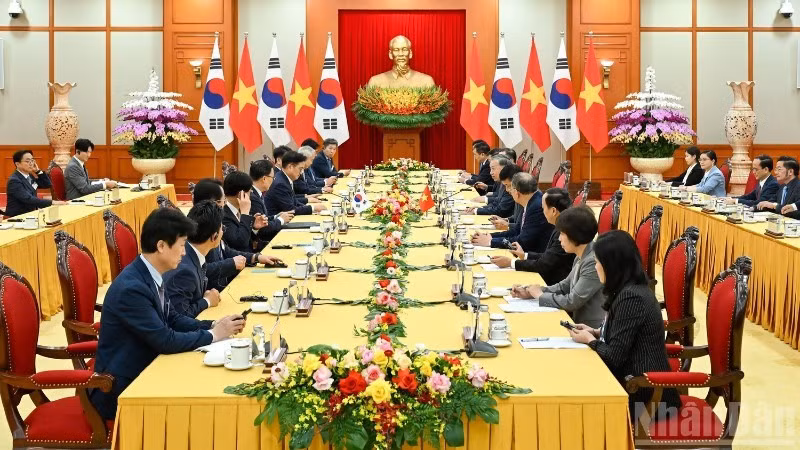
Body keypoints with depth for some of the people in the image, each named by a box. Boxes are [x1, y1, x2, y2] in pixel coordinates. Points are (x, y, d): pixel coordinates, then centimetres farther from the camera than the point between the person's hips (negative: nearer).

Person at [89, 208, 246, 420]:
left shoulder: (150, 276, 2)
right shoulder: (131, 288, -26)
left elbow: (172, 318, 13)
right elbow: (165, 341, -24)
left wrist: (213, 325, -2)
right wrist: (213, 335, -13)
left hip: (142, 371, 8)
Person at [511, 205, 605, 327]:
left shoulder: (594, 262, -21)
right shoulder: (580, 257, 9)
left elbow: (572, 302, -20)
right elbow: (565, 286, 20)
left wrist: (540, 296, -5)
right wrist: (530, 293, 7)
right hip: (578, 323, 8)